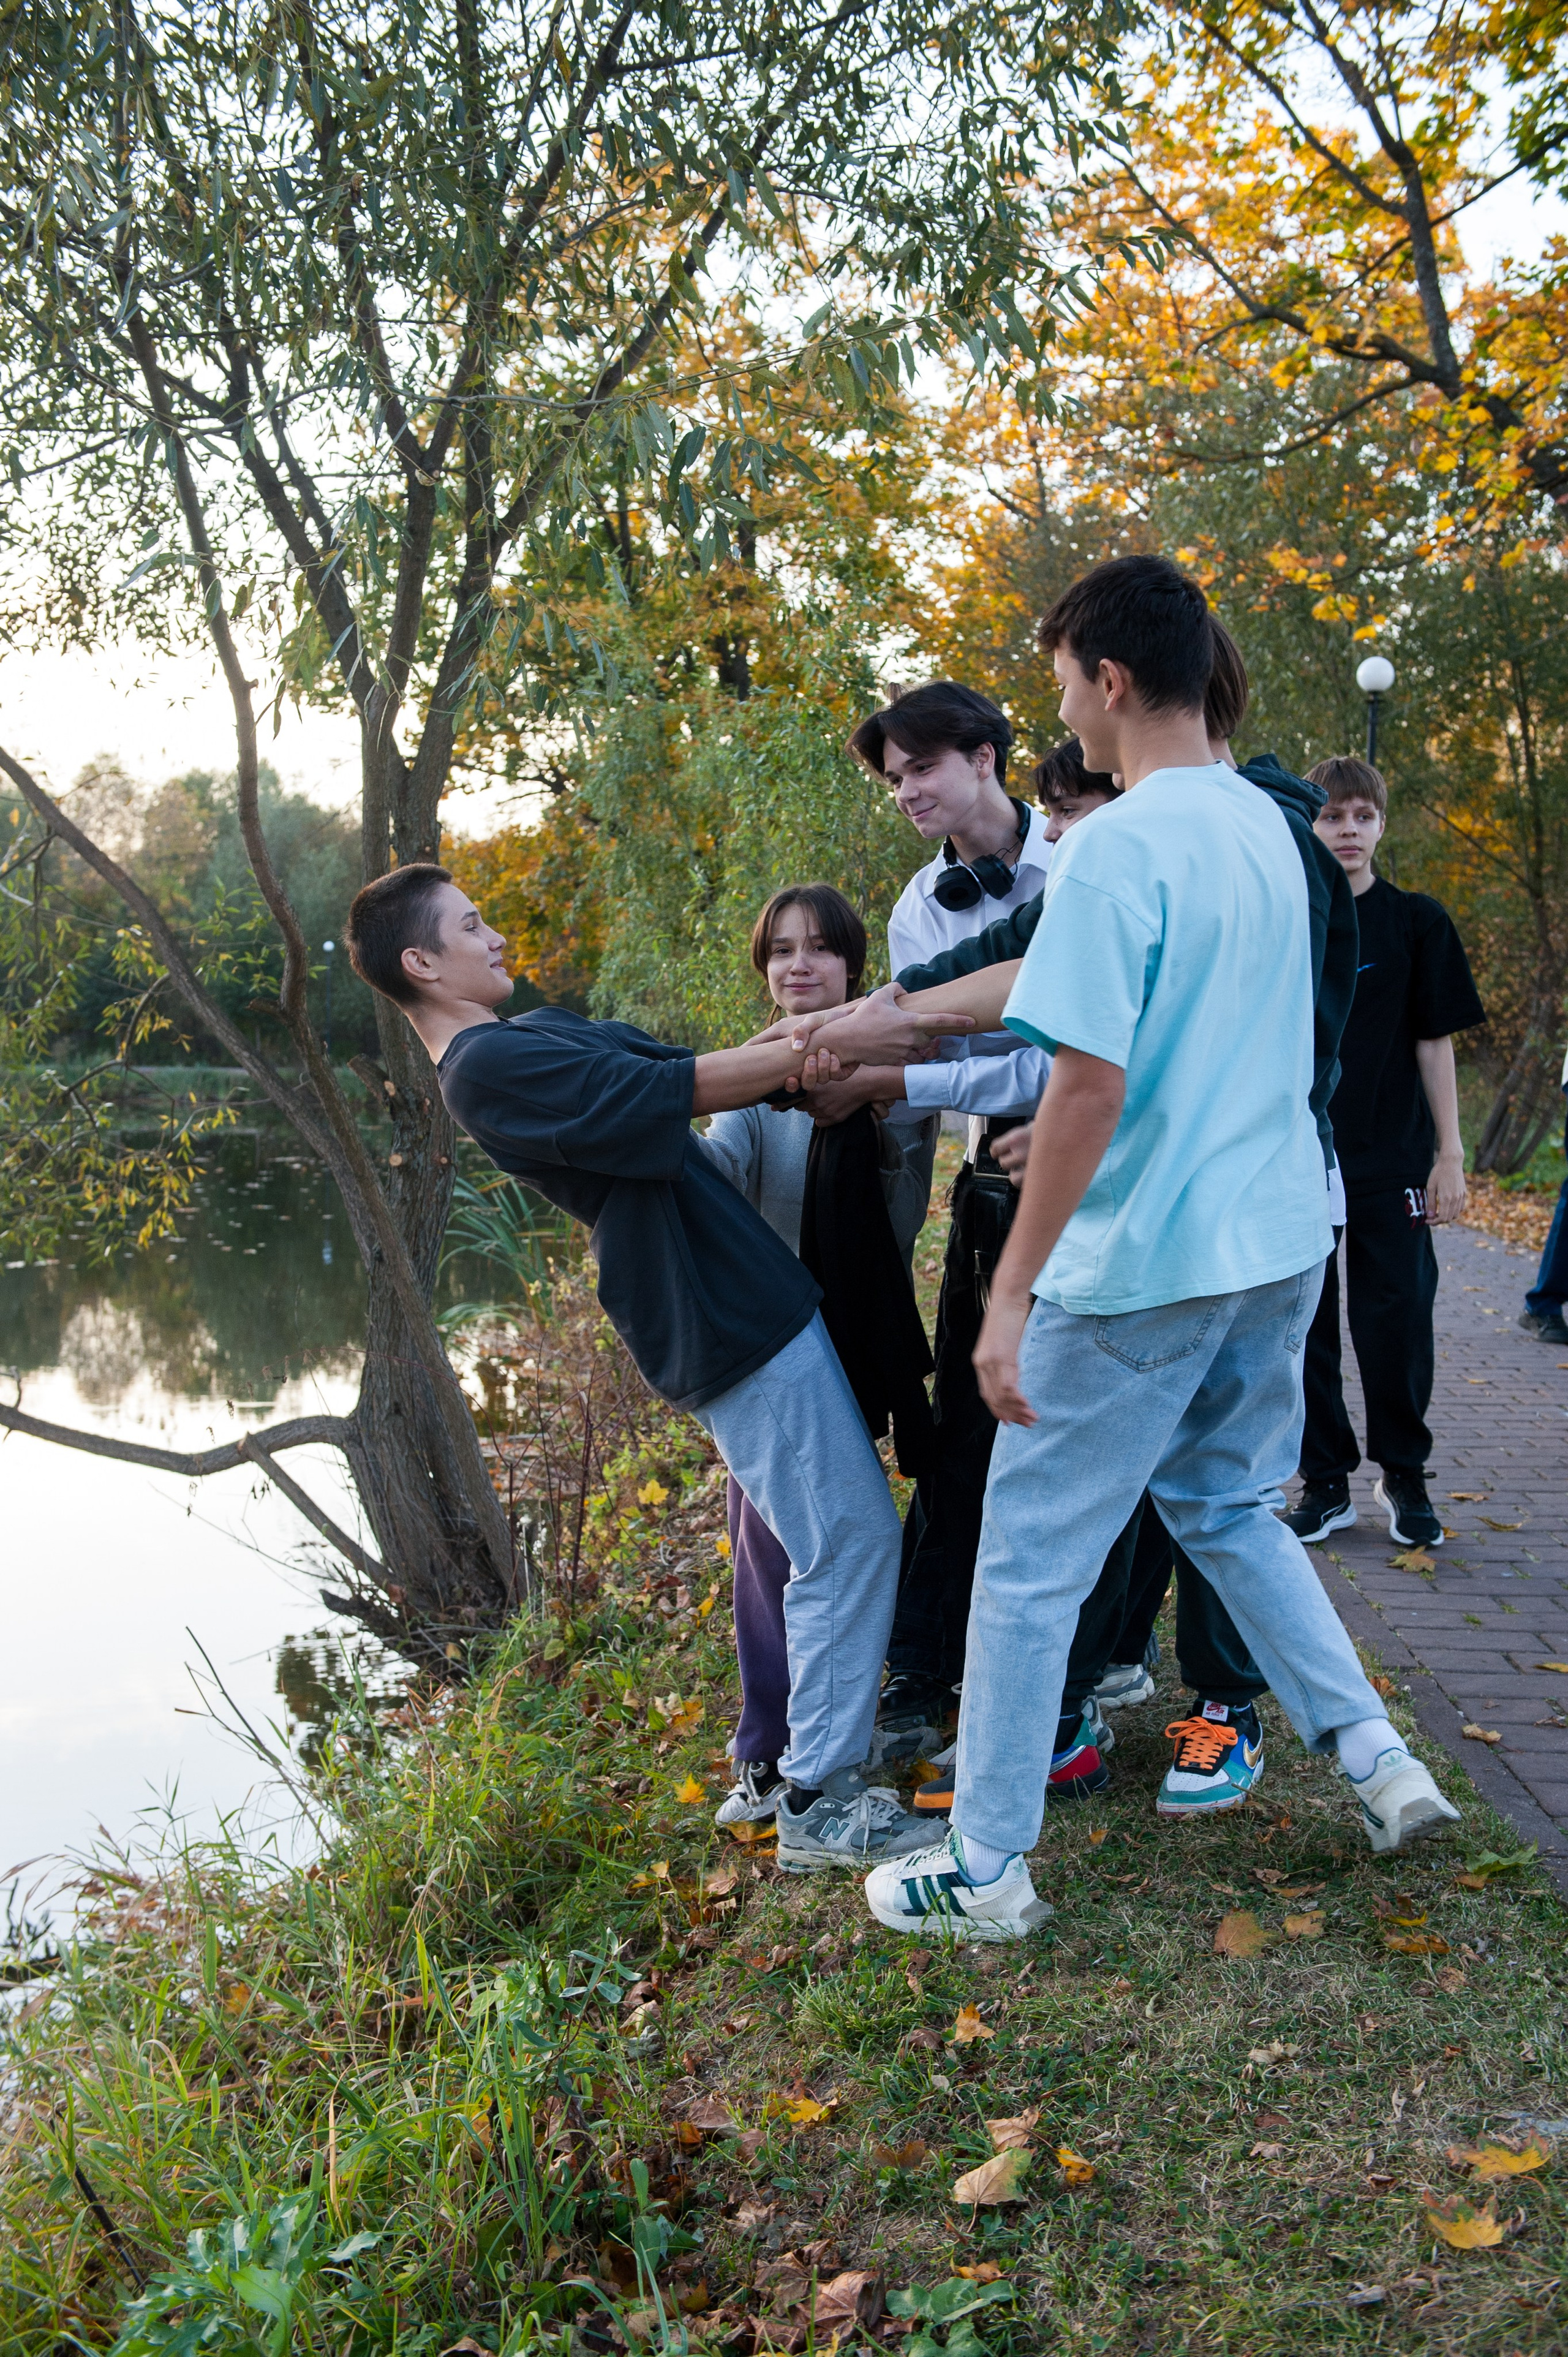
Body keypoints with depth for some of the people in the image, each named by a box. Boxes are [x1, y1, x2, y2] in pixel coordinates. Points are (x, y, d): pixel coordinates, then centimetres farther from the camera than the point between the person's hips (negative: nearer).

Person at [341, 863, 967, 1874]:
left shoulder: (545, 1031, 18)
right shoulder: (489, 1068, -14)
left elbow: (697, 1066, 11)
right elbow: (675, 1089, -20)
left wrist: (798, 1047, -6)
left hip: (758, 1297, 10)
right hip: (733, 1324, -10)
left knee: (847, 1528, 18)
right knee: (848, 1541, -6)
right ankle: (820, 1805, 3)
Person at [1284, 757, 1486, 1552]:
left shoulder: (1417, 921, 2)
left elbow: (1434, 1042, 2)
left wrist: (1450, 1155, -2)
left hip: (1390, 1157, -1)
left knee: (1397, 1316, 2)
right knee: (1305, 1321, 5)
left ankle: (1403, 1478, 19)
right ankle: (1325, 1481, 18)